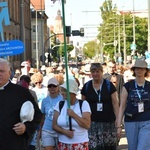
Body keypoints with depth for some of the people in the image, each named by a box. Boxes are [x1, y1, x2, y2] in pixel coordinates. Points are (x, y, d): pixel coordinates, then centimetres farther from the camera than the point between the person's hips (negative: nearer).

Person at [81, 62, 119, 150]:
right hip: (92, 124, 1)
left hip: (108, 123, -1)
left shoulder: (109, 85, 2)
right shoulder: (86, 87, 7)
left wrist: (118, 119, -7)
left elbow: (115, 103, 0)